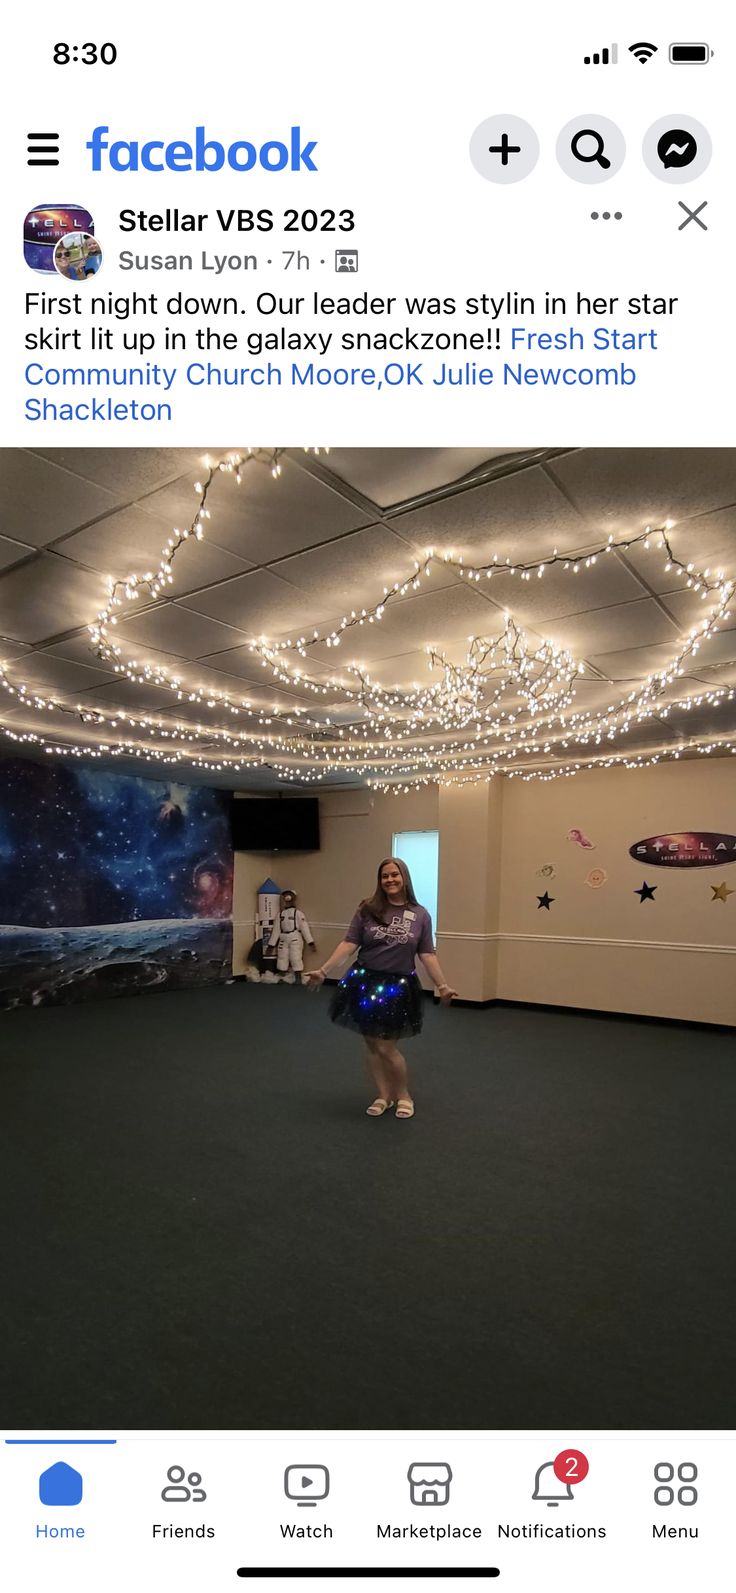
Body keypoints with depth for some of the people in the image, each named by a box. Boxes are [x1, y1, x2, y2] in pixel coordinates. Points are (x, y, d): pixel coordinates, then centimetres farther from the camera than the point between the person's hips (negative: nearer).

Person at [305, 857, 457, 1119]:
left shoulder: (420, 915, -1)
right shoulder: (367, 910, -3)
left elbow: (427, 955, 0)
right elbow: (349, 944, -6)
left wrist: (442, 986, -6)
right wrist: (324, 971, -14)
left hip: (399, 987, -1)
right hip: (365, 983, 2)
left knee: (386, 1048, 0)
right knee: (372, 1045, 10)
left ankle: (404, 1096, 25)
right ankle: (383, 1096, 30)